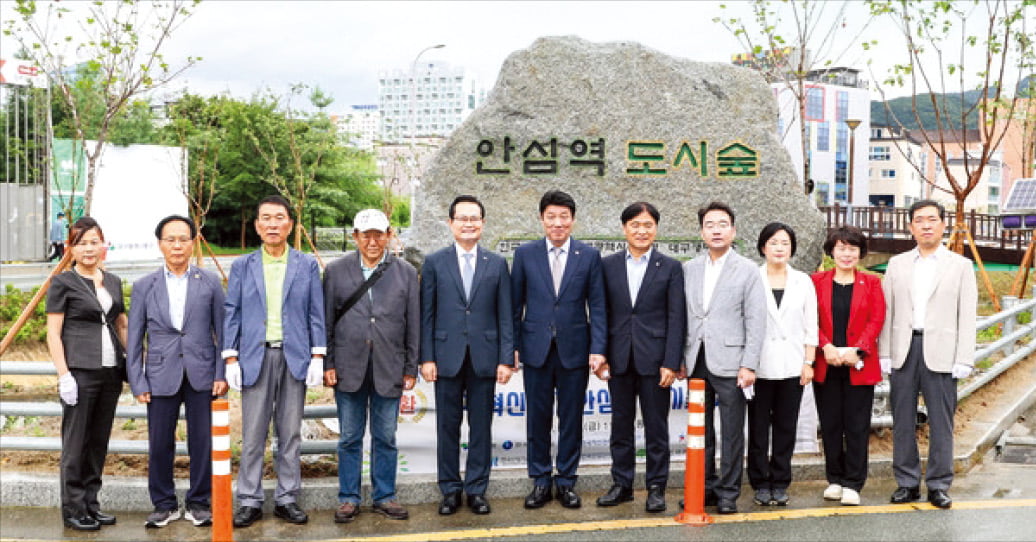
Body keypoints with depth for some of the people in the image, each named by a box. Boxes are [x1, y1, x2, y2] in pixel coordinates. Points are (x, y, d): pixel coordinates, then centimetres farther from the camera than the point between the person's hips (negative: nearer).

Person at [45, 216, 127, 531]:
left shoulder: (113, 282, 13)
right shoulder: (63, 283, -2)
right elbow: (53, 333, -5)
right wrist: (63, 375, -13)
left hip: (111, 372, 5)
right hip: (80, 371, -5)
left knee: (99, 442, 10)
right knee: (76, 443, 0)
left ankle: (91, 504, 20)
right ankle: (73, 510, 10)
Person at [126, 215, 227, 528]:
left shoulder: (210, 283, 5)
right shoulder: (144, 287, 7)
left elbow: (222, 332, 5)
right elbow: (134, 339, 7)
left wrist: (221, 374, -2)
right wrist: (137, 382, 0)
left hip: (202, 375, 0)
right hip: (161, 376, 1)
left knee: (202, 443, 4)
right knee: (160, 445, 5)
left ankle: (198, 503, 19)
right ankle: (164, 505, 21)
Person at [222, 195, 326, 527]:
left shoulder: (307, 265, 7)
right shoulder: (242, 266, 8)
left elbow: (316, 313, 5)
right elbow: (231, 314, 6)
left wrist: (317, 356, -3)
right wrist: (231, 359, -2)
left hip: (295, 357, 0)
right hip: (255, 356, 0)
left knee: (290, 433, 6)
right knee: (252, 434, 1)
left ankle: (287, 499, 15)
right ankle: (249, 501, 10)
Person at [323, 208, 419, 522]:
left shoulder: (406, 273, 5)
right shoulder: (336, 271, 4)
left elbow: (413, 324, 5)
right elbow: (327, 321, 5)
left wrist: (411, 369, 3)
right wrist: (327, 364, -1)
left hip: (389, 368, 0)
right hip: (348, 367, 0)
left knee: (385, 437, 9)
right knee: (349, 437, 8)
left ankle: (385, 496, 21)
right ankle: (348, 498, 19)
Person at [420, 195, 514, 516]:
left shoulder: (497, 264, 7)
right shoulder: (434, 263, 5)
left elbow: (505, 316, 4)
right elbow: (426, 315, 3)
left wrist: (506, 359, -2)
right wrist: (426, 357, -4)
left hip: (484, 357, 1)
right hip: (447, 357, -1)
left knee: (481, 426, 6)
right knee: (447, 426, 6)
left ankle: (477, 489, 18)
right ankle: (450, 490, 18)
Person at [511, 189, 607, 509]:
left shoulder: (589, 256, 3)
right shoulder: (525, 254, 4)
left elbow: (597, 306, 1)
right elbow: (515, 304, 5)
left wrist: (598, 348, -7)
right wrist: (513, 346, 0)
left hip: (575, 350, 0)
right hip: (536, 349, 0)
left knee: (571, 420, 7)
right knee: (538, 419, 7)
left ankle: (566, 482, 20)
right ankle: (540, 481, 20)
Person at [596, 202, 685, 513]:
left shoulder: (670, 268, 1)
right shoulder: (608, 265, 6)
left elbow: (676, 318, -3)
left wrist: (671, 363, -9)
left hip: (654, 359, -2)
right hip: (619, 359, 2)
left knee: (656, 427, 5)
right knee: (621, 425, 11)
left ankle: (656, 488, 16)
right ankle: (622, 485, 22)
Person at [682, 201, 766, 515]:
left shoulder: (747, 270, -1)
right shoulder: (689, 269, 10)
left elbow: (756, 322, -5)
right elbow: (682, 316, 10)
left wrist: (749, 365, -12)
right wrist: (679, 358, 5)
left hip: (729, 362, -4)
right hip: (696, 361, 4)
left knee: (732, 432, 2)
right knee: (700, 430, 11)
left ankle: (728, 493, 13)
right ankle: (706, 487, 23)